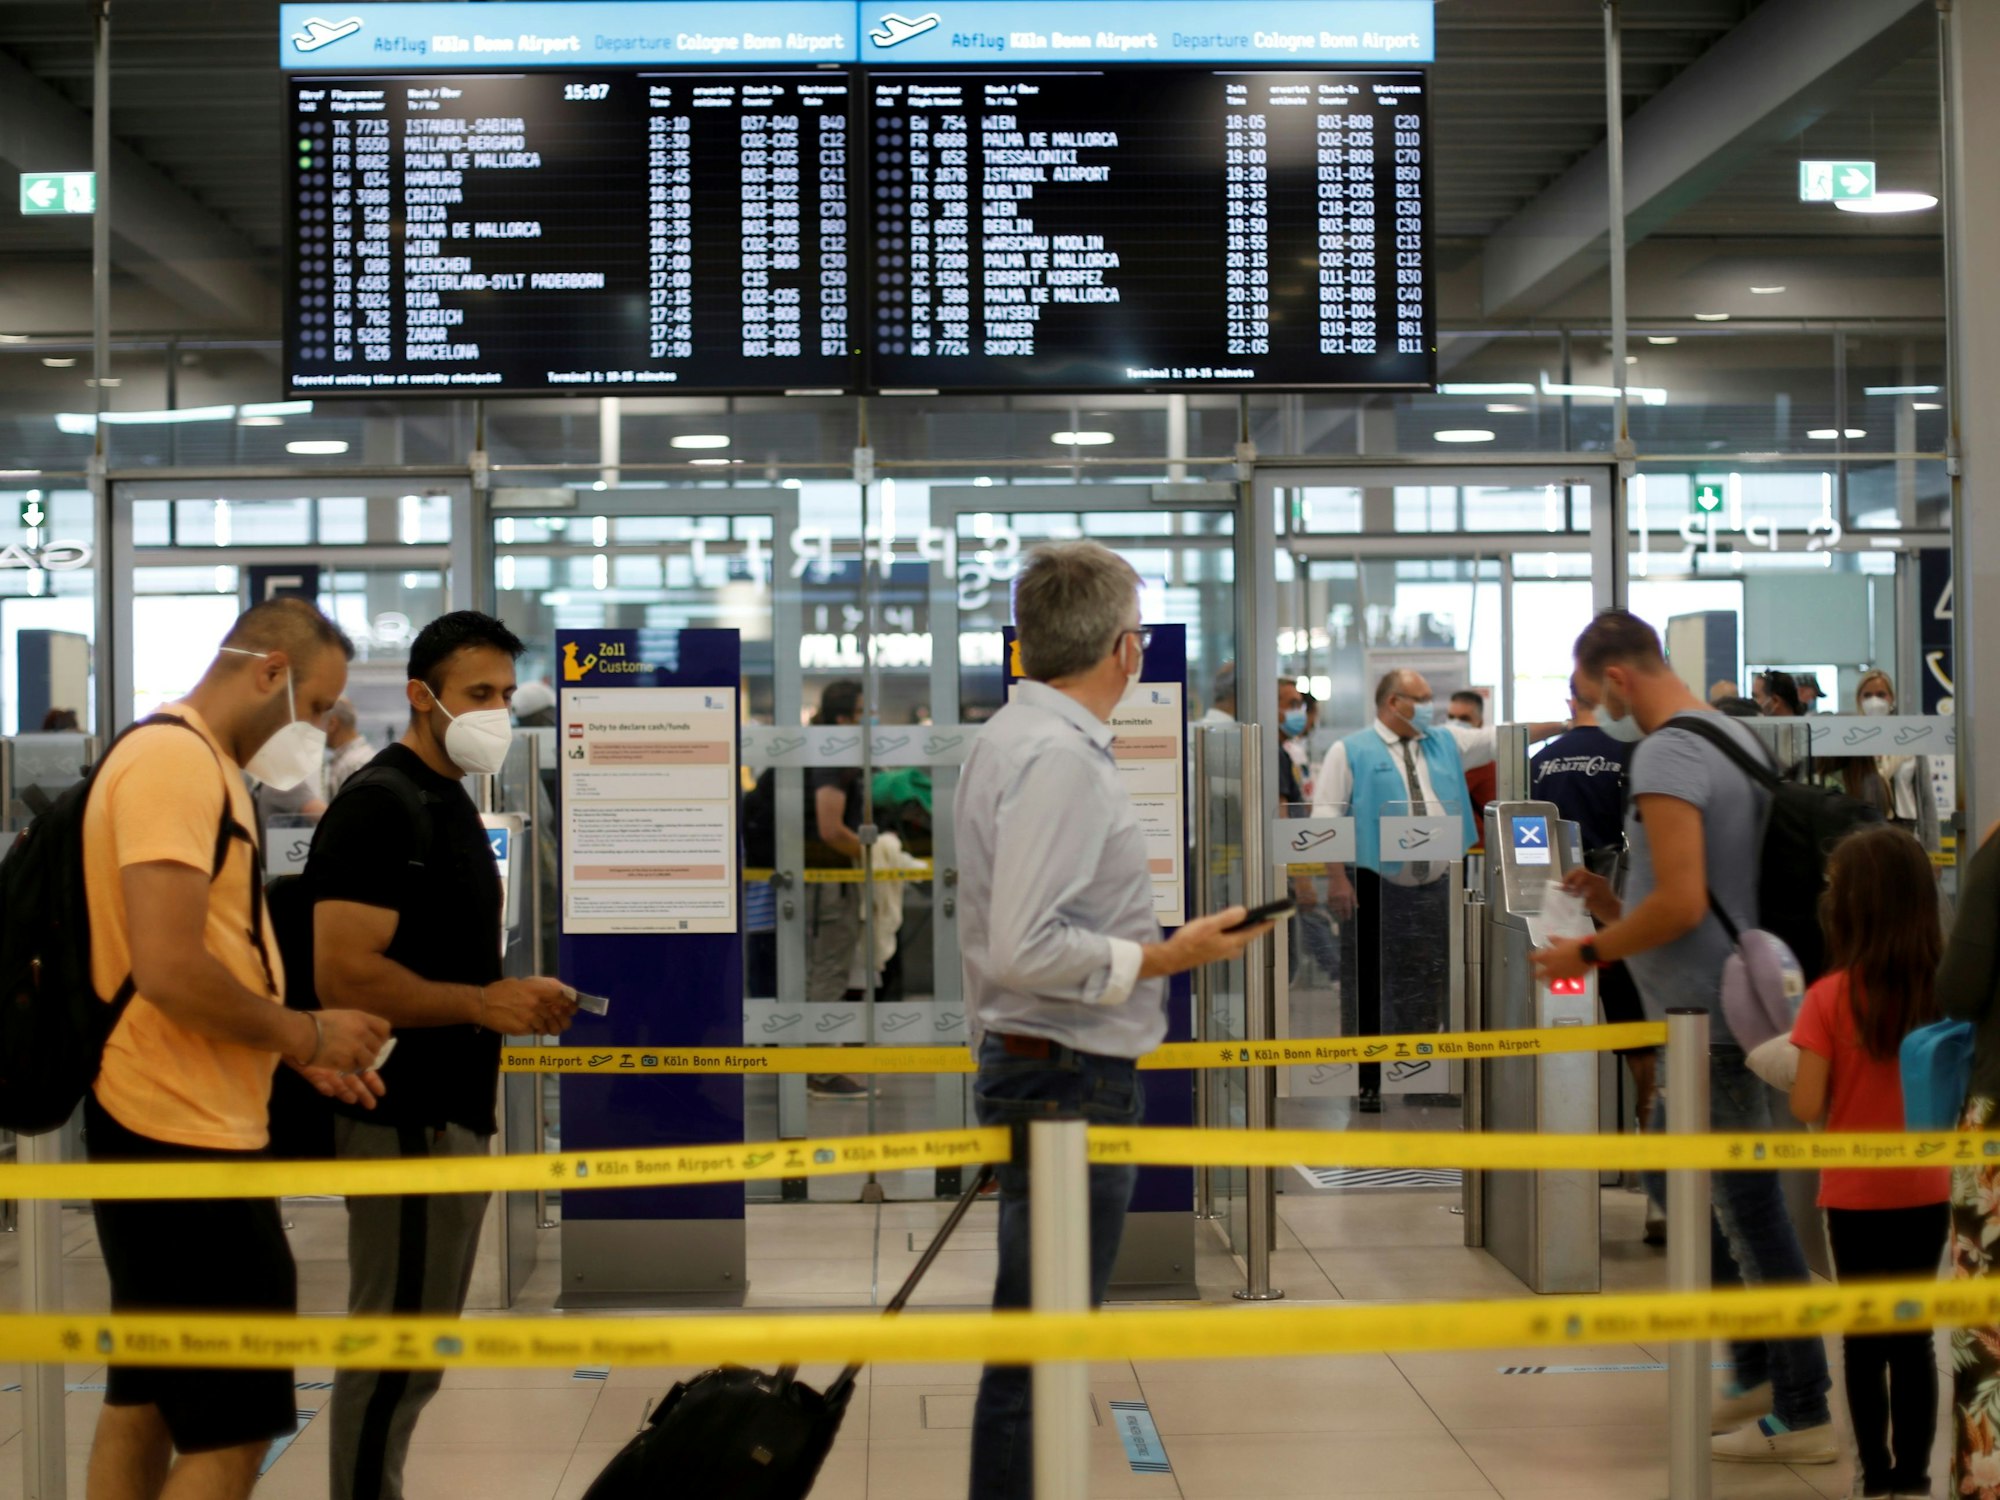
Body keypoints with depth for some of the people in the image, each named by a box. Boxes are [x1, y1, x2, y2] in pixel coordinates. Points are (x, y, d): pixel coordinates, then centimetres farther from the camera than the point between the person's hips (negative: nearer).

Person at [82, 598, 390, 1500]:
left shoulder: (197, 765, 15)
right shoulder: (176, 761, -16)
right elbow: (170, 970, -25)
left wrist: (289, 1050, 9)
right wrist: (306, 1035, -13)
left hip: (162, 1127, 11)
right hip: (183, 1135, -11)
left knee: (143, 1403, 17)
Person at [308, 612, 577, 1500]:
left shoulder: (450, 802, 16)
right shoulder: (379, 803, -14)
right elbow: (342, 975, -23)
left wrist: (515, 1003, 12)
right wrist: (481, 1002, -22)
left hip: (452, 1112, 10)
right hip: (404, 1120, -10)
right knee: (393, 1350, -4)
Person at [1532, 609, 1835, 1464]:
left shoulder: (1665, 755, -17)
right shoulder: (1733, 735, 14)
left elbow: (1681, 902, -24)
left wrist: (1592, 953, -11)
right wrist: (1618, 908, 12)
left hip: (1710, 1018, -10)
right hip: (1724, 1003, 10)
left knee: (1750, 1209, -2)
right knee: (1672, 1182, 19)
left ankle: (1803, 1417, 6)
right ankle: (1758, 1371, 25)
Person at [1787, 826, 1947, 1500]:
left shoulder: (1830, 997, -15)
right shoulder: (1946, 988, -6)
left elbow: (1805, 1108, -15)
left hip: (1856, 1193, -3)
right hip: (1927, 1189, 3)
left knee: (1864, 1337, 10)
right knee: (1914, 1334, 12)